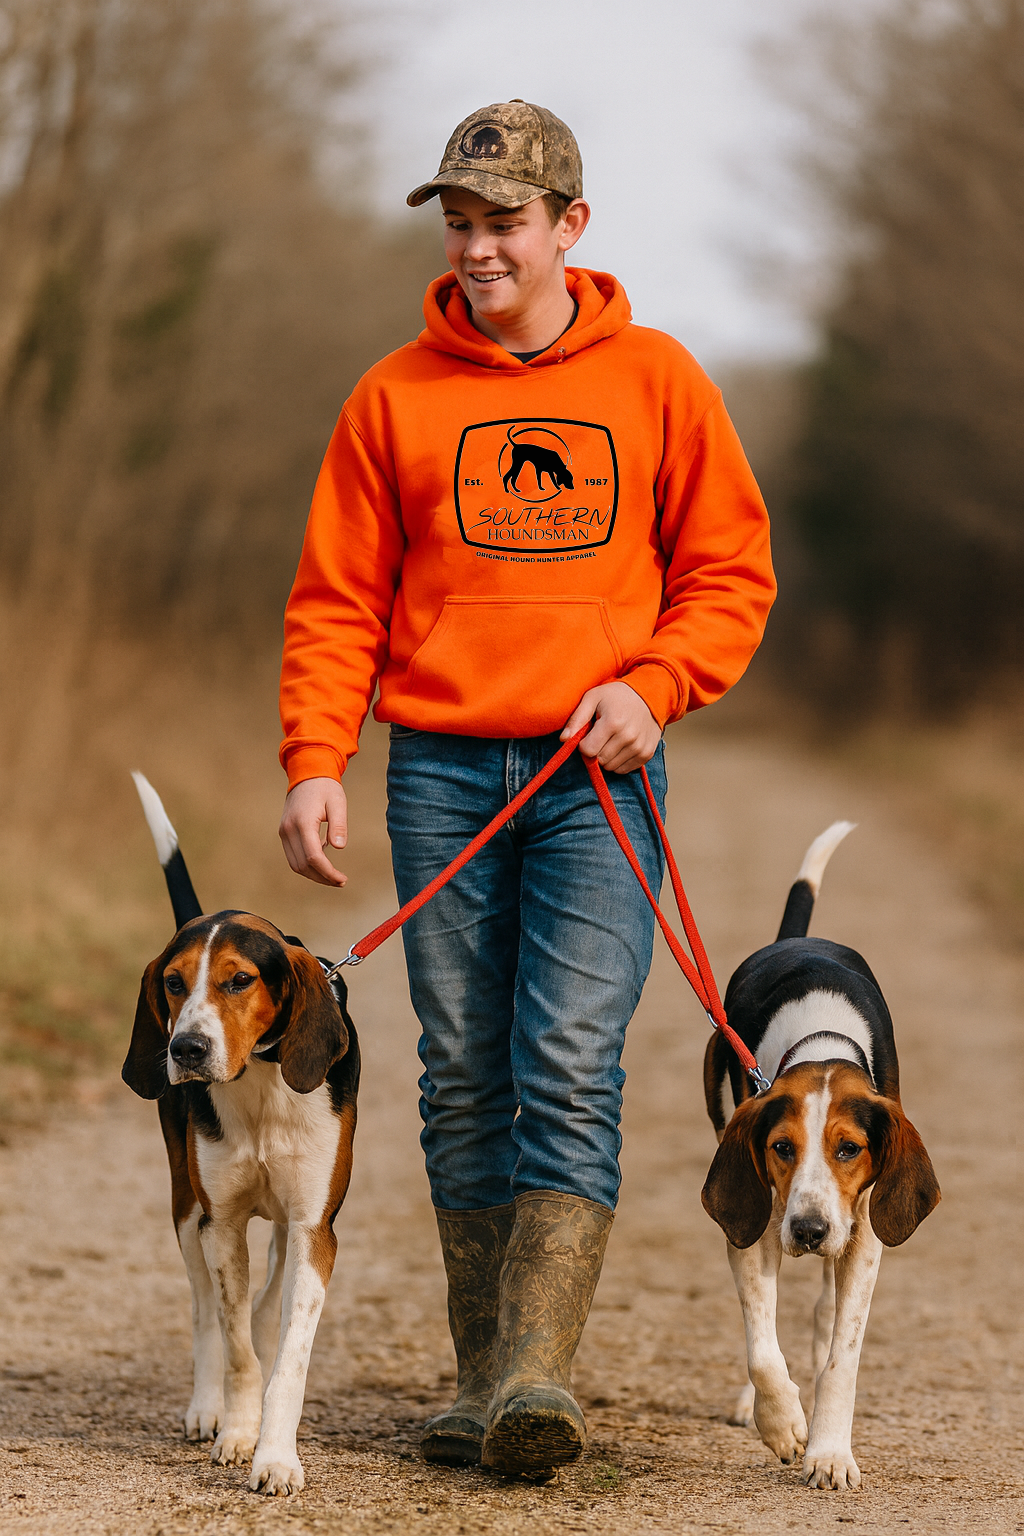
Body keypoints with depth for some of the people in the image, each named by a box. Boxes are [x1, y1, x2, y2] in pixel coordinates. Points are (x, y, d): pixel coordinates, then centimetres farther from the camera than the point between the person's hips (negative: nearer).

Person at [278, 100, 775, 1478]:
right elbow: (338, 599, 7)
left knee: (571, 1067, -13)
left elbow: (731, 571, 8)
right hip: (443, 770, 2)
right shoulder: (395, 397, 8)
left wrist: (651, 685, -9)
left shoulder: (654, 380, 6)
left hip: (599, 773, -2)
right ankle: (484, 1377, 9)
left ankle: (537, 1369, -19)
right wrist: (315, 761, -6)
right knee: (465, 1078, 2)